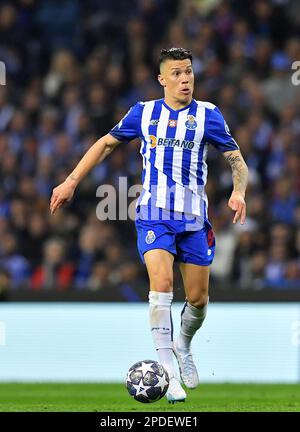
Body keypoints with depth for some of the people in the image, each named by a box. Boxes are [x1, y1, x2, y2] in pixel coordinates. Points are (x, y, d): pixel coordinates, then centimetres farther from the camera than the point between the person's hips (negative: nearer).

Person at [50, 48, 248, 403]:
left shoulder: (207, 115, 1)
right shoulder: (144, 113, 5)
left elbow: (236, 159, 3)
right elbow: (107, 143, 15)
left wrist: (238, 191, -17)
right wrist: (71, 182, 9)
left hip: (194, 218, 1)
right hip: (153, 214, -1)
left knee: (198, 299, 4)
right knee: (161, 283, -21)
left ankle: (183, 345, 38)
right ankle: (169, 372, -20)